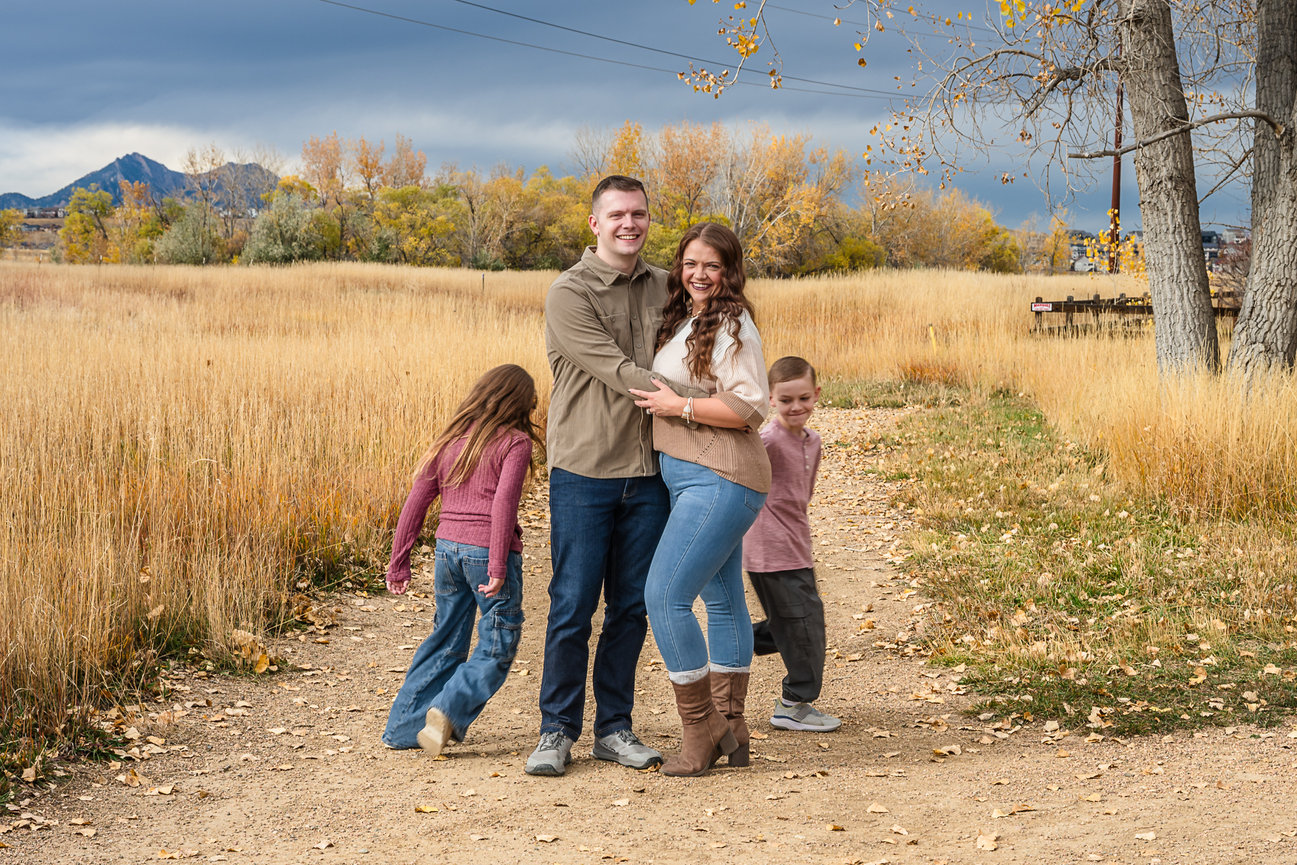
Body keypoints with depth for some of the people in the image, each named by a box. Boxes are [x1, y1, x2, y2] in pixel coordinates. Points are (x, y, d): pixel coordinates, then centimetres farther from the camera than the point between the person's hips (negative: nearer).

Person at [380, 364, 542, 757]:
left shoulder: (449, 441, 13)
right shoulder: (515, 443, -4)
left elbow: (416, 502, 11)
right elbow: (504, 502, -17)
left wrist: (399, 563, 16)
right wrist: (497, 568, -20)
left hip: (448, 547, 6)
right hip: (488, 551, -6)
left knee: (445, 642, 17)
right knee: (495, 648, 4)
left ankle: (403, 728, 17)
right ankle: (449, 710, -16)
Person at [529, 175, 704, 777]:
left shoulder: (663, 287, 10)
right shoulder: (569, 294, -8)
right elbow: (619, 373, -16)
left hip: (647, 472, 5)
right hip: (584, 472, -5)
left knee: (632, 607, 8)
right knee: (573, 607, -1)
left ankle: (614, 728, 19)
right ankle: (557, 732, 10)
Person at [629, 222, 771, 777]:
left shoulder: (731, 326, -13)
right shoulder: (685, 321, 15)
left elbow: (749, 408, -21)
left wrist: (676, 406, -16)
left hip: (718, 481, -10)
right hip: (691, 480, 10)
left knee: (665, 595, -15)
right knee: (722, 600, 15)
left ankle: (700, 728, -6)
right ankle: (729, 727, 23)